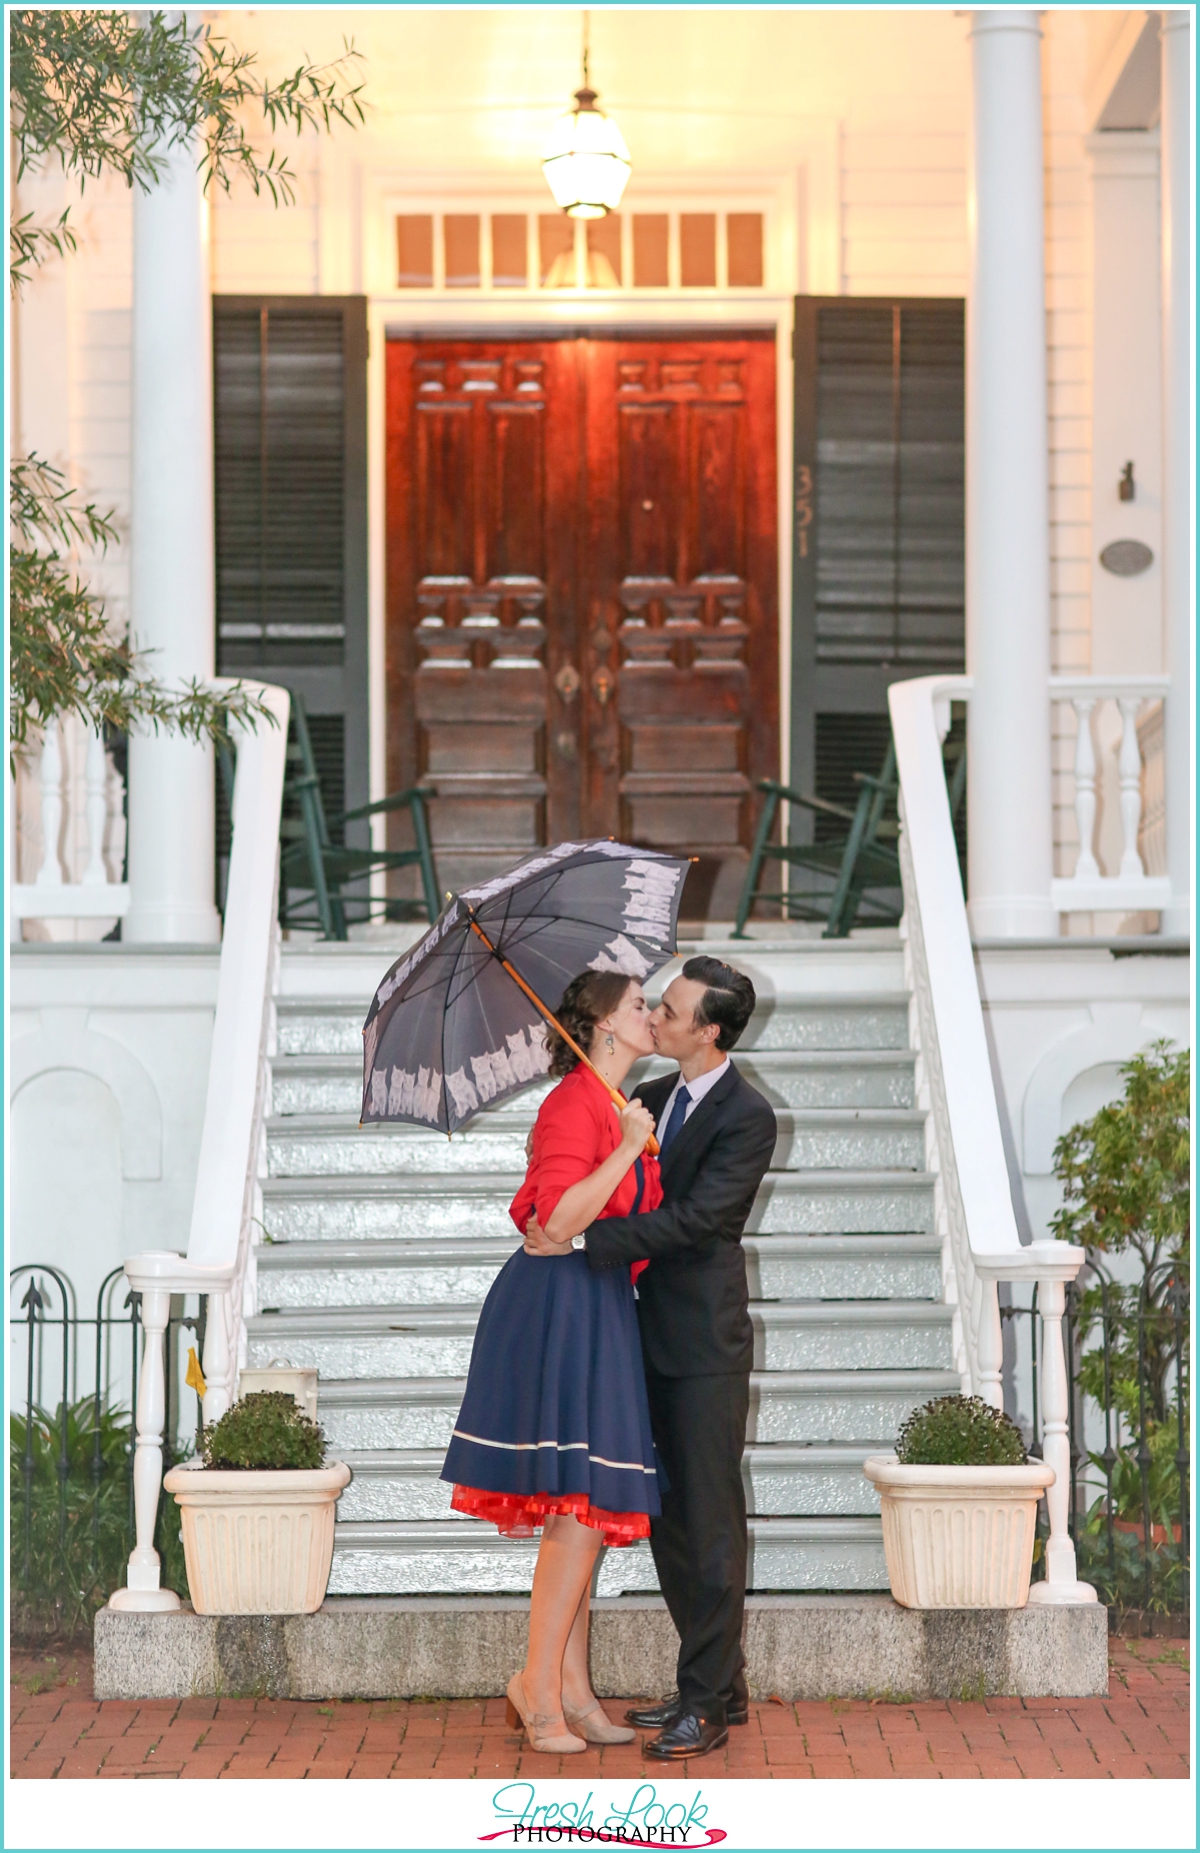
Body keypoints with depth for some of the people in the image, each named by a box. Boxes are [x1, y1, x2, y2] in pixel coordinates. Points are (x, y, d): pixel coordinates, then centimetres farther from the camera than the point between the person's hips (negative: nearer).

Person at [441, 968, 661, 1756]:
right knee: (582, 1502, -11)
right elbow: (561, 1220, -22)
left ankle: (571, 1688, 12)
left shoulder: (614, 1106, 18)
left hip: (598, 1308, 10)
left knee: (585, 1510, 9)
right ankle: (539, 1684, -5)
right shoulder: (574, 1102, -13)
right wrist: (629, 1150, -22)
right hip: (562, 1302, -10)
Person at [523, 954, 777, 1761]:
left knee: (710, 1520, -4)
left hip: (707, 1344, -8)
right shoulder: (653, 1097, 10)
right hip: (657, 1335, 8)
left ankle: (706, 1703, 2)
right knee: (669, 1517, 12)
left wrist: (580, 1241, -26)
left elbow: (693, 1218, -23)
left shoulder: (746, 1117, -15)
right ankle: (721, 1684, 23)